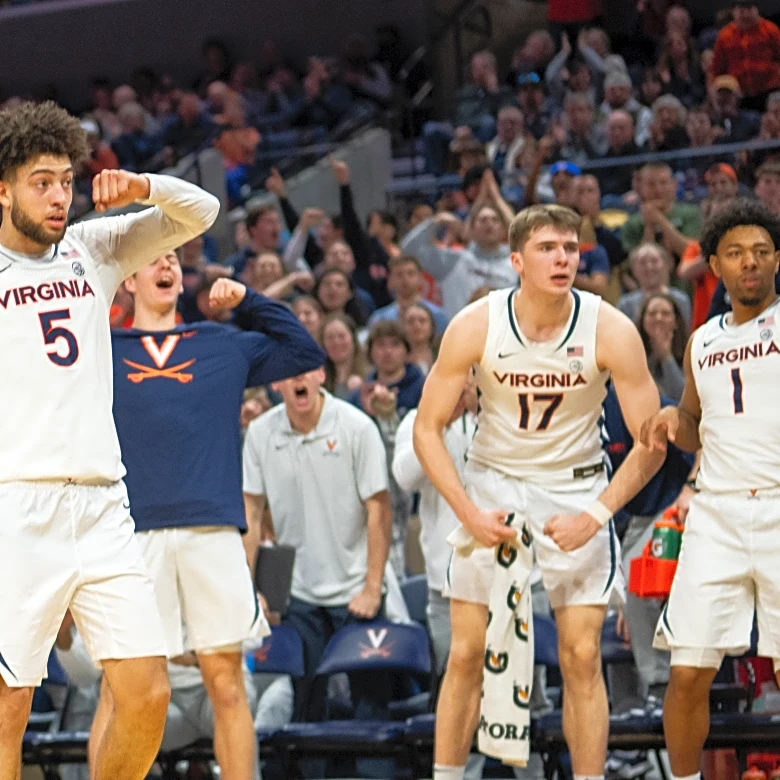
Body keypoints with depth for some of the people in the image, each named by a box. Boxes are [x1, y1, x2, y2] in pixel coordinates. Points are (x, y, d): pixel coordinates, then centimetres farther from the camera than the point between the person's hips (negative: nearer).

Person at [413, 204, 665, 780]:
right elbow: (428, 428, -8)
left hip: (576, 489, 0)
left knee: (582, 657, -4)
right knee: (467, 655, -1)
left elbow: (650, 442, -12)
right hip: (492, 482, 0)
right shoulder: (475, 327, -16)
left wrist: (596, 514, -22)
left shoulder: (611, 331, -17)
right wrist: (469, 513, -18)